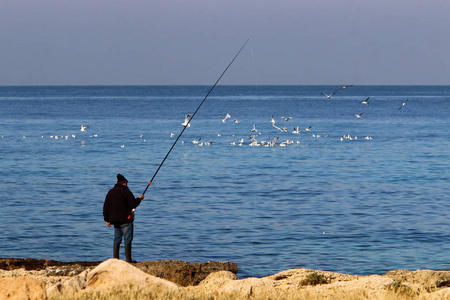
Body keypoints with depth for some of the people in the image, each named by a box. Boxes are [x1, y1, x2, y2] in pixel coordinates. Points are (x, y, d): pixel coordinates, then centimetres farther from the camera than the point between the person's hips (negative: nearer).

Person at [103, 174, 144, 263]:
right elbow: (133, 204, -13)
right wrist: (139, 198, 6)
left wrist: (107, 219, 19)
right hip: (125, 220, -6)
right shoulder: (126, 191, -10)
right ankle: (128, 258, -7)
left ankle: (115, 258, 8)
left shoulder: (111, 192, 12)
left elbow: (106, 207, 14)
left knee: (117, 239, 12)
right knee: (128, 239, -3)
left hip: (115, 220, 6)